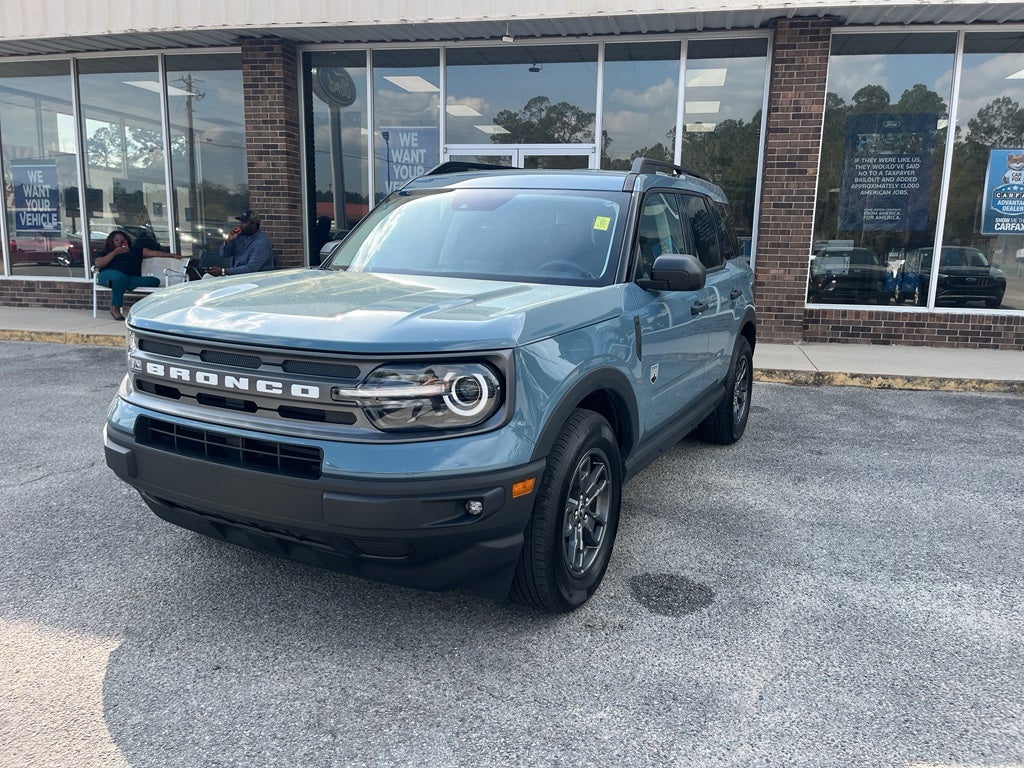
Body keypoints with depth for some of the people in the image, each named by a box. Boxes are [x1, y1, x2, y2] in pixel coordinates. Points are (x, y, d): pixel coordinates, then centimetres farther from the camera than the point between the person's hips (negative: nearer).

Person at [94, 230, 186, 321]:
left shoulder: (135, 251, 28)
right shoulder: (106, 253, 25)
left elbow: (156, 253, 17)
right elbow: (98, 264, 5)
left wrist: (174, 255, 6)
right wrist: (115, 252, 4)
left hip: (132, 278, 3)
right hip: (108, 275, -3)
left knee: (154, 281, -24)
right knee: (120, 276, -40)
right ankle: (115, 309, -36)